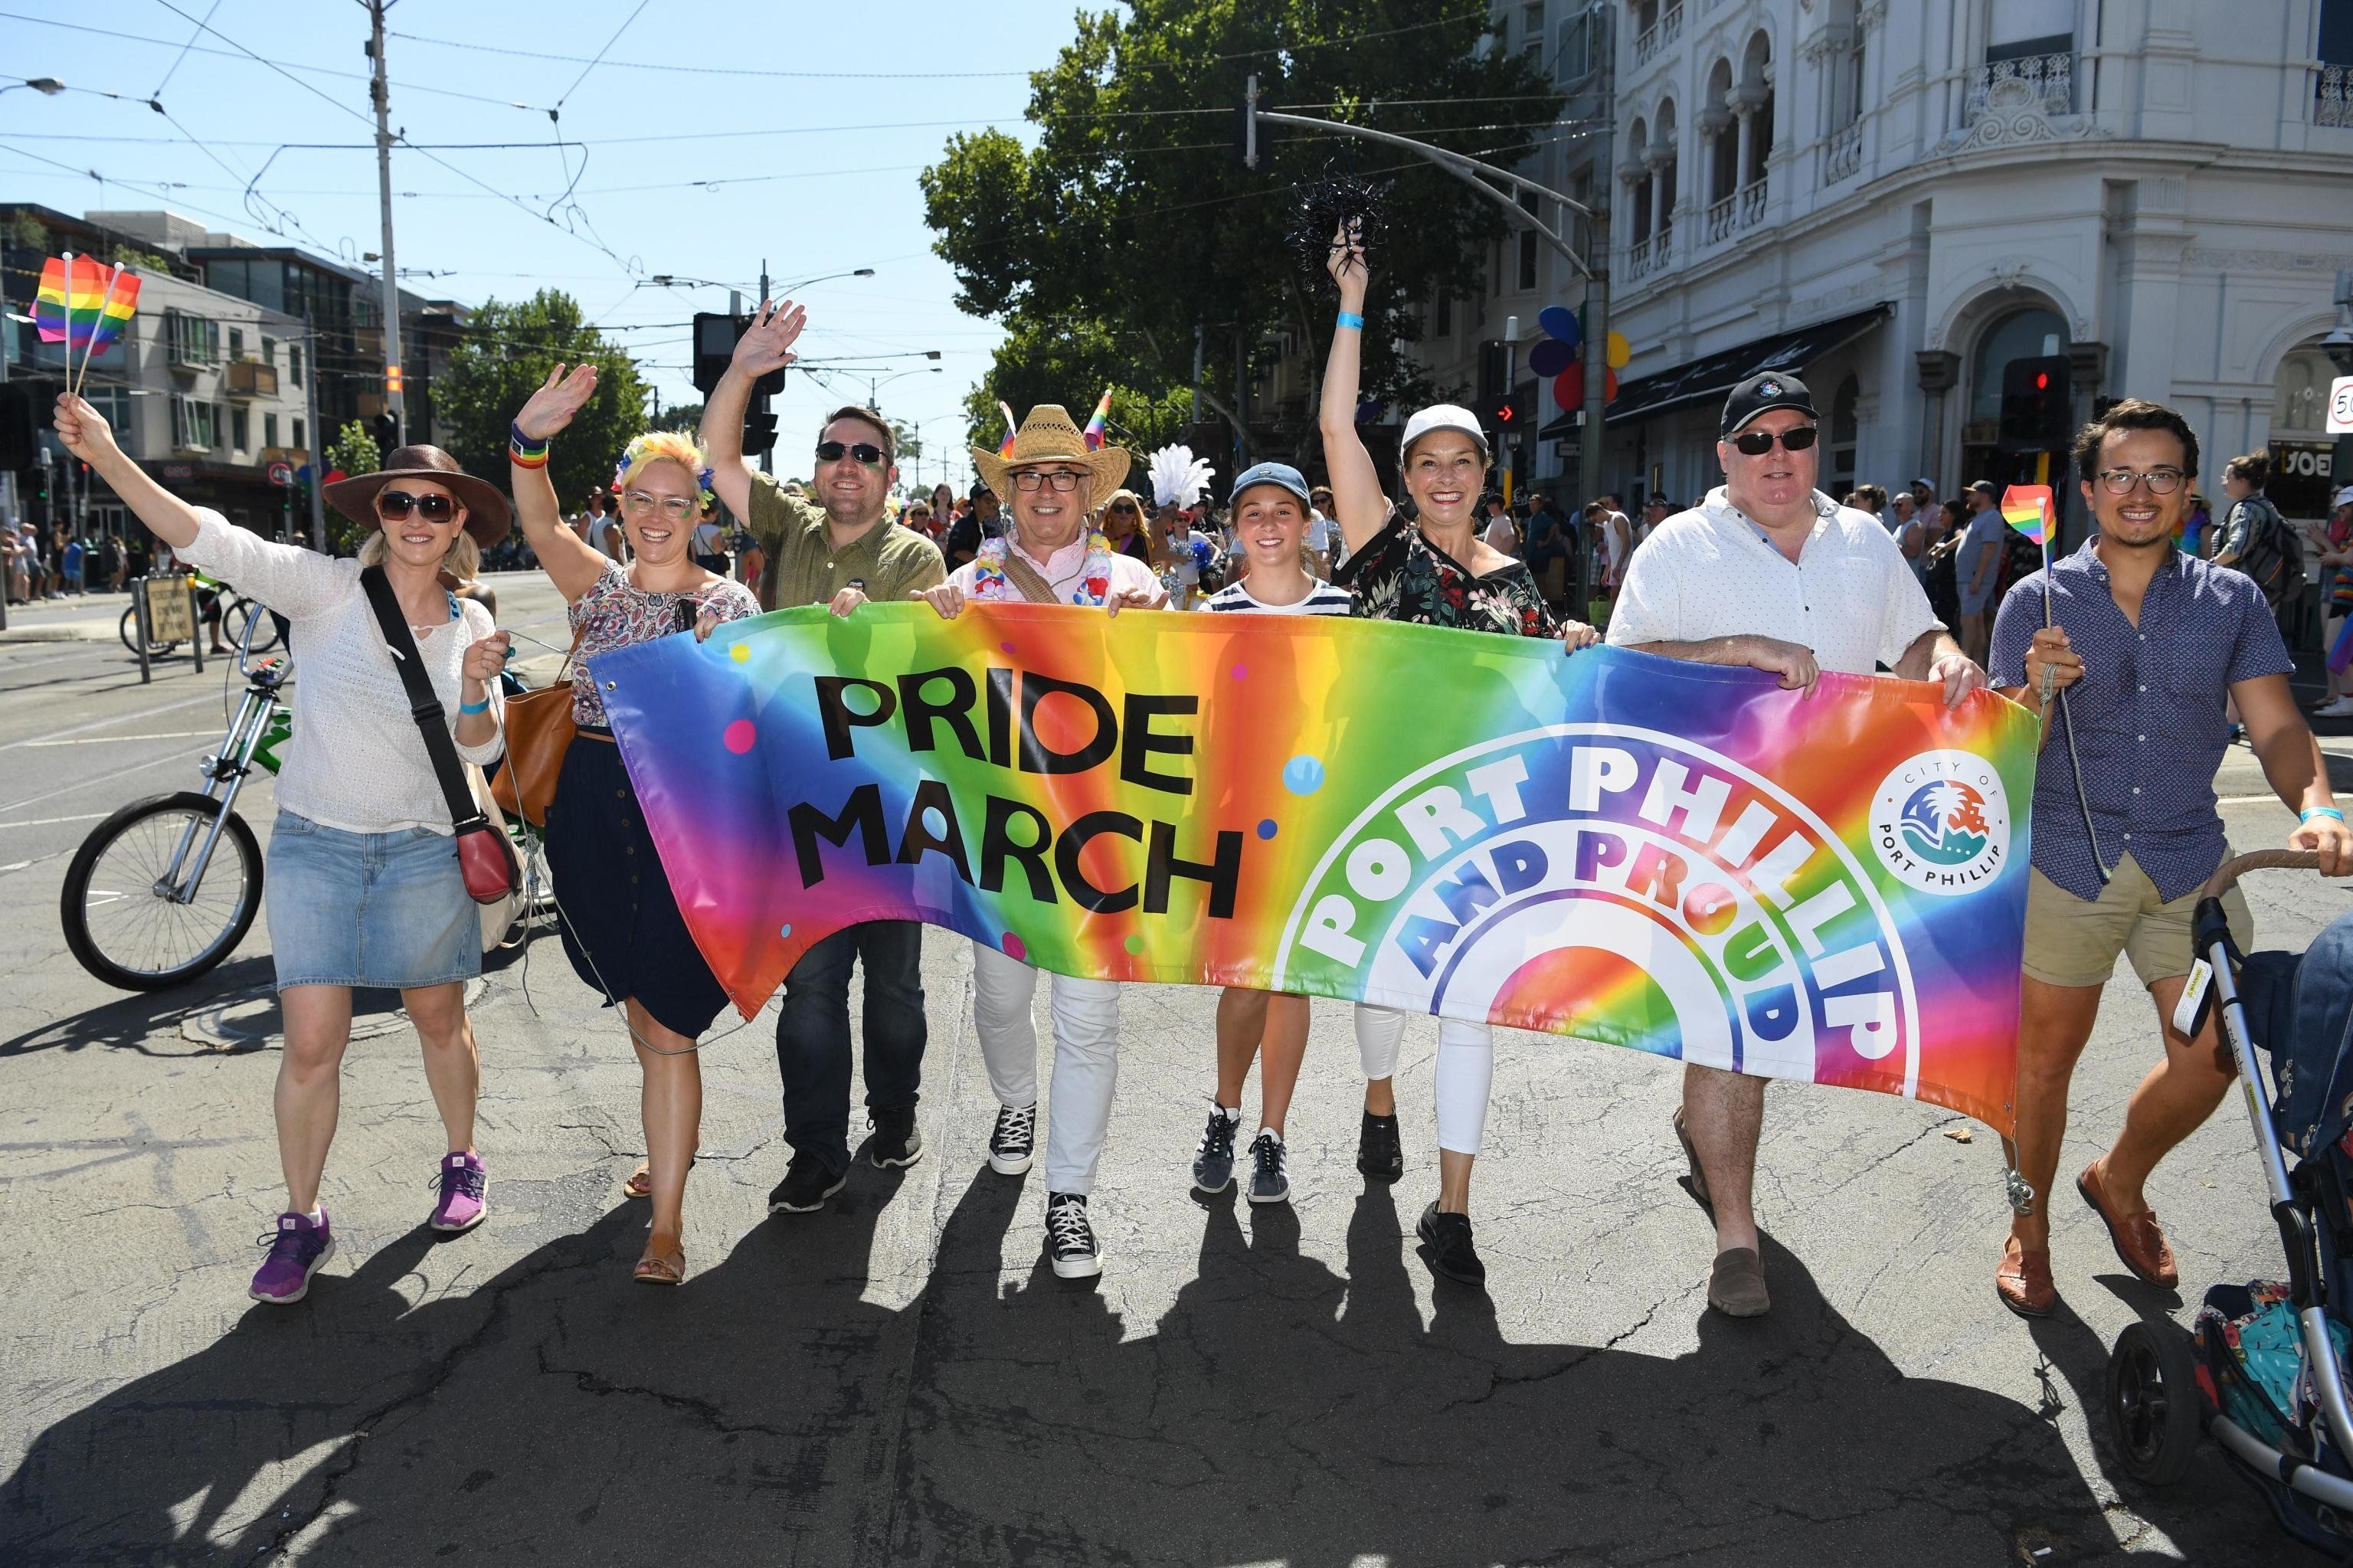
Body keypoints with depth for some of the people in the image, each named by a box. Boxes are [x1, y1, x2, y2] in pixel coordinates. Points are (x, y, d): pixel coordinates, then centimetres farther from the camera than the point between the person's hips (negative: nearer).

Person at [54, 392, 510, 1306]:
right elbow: (211, 541, -19)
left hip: (422, 849, 2)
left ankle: (461, 1162, 37)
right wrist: (104, 456, -31)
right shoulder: (328, 590, -7)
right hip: (314, 845, -1)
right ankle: (301, 1221, 15)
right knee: (312, 1043, -2)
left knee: (438, 1022, 14)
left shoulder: (469, 626, 1)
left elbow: (479, 751, 2)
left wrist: (475, 688, -18)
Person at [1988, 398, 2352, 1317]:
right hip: (2066, 860, -2)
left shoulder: (2232, 602, 6)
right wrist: (2037, 691, -24)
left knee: (2215, 1055, 4)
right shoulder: (2037, 602, -1)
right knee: (2046, 1058, 6)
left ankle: (2120, 1181, 32)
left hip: (2190, 862, 2)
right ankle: (2029, 1231, 26)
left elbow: (2276, 726, 0)